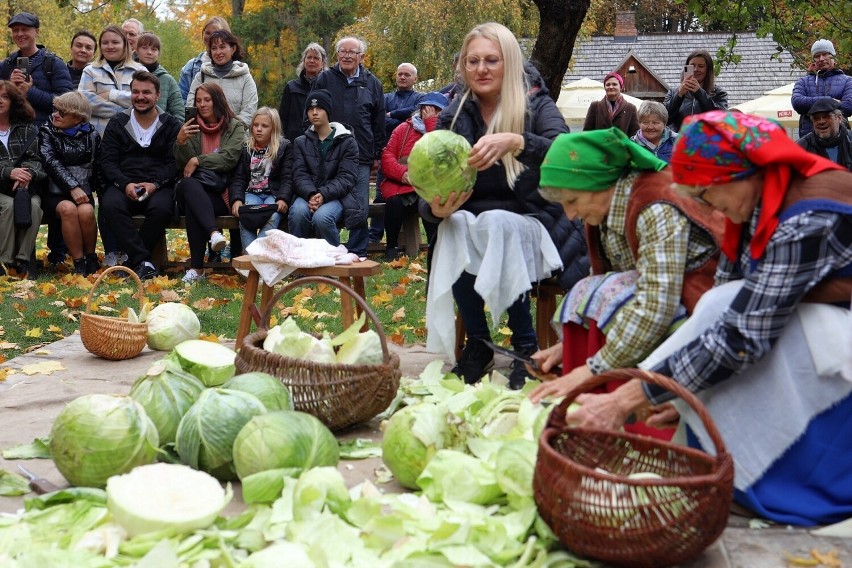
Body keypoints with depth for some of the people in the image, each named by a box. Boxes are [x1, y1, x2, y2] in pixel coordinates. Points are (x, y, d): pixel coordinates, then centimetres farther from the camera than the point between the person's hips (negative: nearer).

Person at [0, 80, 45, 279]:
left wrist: (27, 174, -21)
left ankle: (24, 258, -22)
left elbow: (35, 159, 2)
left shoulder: (27, 128, 14)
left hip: (25, 187, 1)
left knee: (33, 205, -31)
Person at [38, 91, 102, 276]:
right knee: (68, 209, -33)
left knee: (86, 211, -31)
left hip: (83, 191, 1)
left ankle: (91, 256, -6)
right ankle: (79, 263, -24)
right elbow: (51, 163, -10)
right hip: (54, 193, -1)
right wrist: (72, 187, -21)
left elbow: (98, 166, 11)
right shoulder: (47, 131, 4)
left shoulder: (91, 134, 8)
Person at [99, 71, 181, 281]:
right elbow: (107, 161, 5)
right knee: (110, 205, -33)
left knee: (162, 208, -36)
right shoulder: (117, 123, 14)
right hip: (123, 184, 1)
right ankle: (143, 261, -32)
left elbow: (174, 162, -1)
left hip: (158, 186, -1)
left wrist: (155, 184, -18)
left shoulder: (171, 125, 9)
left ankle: (133, 260, -19)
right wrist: (125, 184, -14)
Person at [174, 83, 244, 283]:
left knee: (191, 205, -35)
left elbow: (229, 158, -6)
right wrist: (181, 143, -9)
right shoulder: (192, 127, 19)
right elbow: (183, 166, 9)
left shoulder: (235, 127, 10)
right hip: (196, 192, 3)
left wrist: (198, 161, -12)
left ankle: (197, 267, -42)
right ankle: (214, 233, -54)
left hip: (222, 193, -3)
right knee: (187, 185, -35)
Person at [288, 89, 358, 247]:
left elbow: (347, 178, -4)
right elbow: (300, 175, 3)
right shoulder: (300, 142, 18)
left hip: (336, 196, -2)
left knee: (321, 217, -36)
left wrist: (324, 195, -21)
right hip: (307, 194, 2)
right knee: (298, 212, -34)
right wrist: (311, 194, -19)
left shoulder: (347, 142, 8)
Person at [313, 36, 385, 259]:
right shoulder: (324, 79, 7)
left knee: (359, 211, -1)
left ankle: (357, 255, 10)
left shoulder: (372, 83, 10)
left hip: (360, 158, 0)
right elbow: (310, 116, 9)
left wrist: (377, 154, 11)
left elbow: (379, 122, 14)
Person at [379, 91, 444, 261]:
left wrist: (431, 121, -5)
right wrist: (402, 173, -14)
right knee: (395, 201, -31)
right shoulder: (404, 128, 15)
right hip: (398, 183, 1)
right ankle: (391, 246, -12)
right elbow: (387, 155, 6)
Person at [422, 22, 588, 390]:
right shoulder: (453, 117, 2)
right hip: (472, 228, 3)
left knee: (498, 223, -34)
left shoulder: (536, 105, -4)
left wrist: (514, 142, -43)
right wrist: (436, 209, -29)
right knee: (456, 226, -30)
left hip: (532, 226, -2)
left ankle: (527, 346, -22)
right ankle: (476, 345, -18)